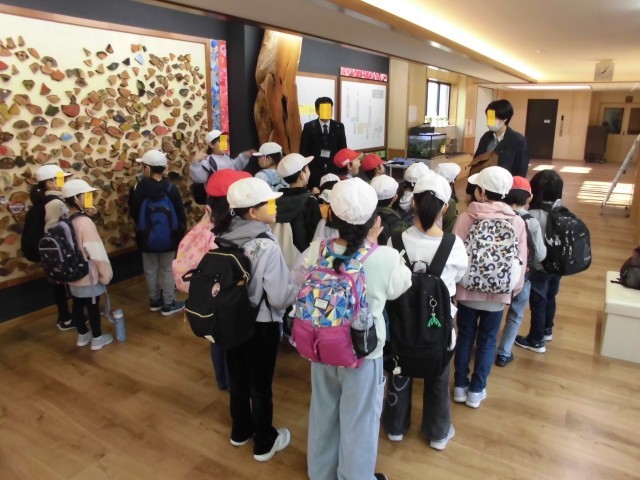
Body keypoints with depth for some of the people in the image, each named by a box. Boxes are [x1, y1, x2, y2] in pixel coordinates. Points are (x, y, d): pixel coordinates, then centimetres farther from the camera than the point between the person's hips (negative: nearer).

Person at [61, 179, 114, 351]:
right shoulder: (84, 222, -24)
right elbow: (97, 252, -22)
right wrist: (106, 274, -11)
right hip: (89, 275, -7)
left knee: (78, 305, 19)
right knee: (93, 306, 9)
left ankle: (82, 335, 36)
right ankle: (97, 338, 24)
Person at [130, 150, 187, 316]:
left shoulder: (138, 188, -11)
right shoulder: (171, 189, -14)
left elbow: (133, 213, 2)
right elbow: (181, 215, -8)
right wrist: (181, 233, 5)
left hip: (147, 237, 1)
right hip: (168, 237, -1)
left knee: (151, 269, 16)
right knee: (167, 270, 10)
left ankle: (155, 300, 30)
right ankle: (168, 304, 17)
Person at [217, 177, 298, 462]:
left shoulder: (222, 237, -8)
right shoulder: (266, 246, -26)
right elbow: (280, 297, -24)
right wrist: (300, 290, -5)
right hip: (261, 325, -6)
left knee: (237, 377, 24)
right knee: (260, 384, 13)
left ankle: (240, 430, 46)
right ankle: (264, 443, 34)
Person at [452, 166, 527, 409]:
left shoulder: (466, 217, -14)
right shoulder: (517, 222, -8)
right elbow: (521, 261, -2)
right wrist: (515, 288, 13)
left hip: (467, 290, -1)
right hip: (498, 293, 1)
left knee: (465, 337, 17)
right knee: (487, 341, 16)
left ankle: (460, 386, 28)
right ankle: (476, 390, 26)